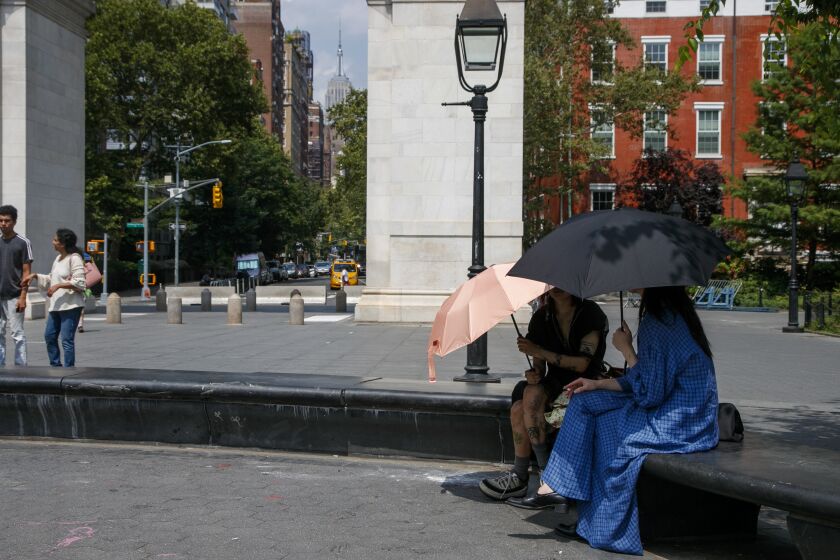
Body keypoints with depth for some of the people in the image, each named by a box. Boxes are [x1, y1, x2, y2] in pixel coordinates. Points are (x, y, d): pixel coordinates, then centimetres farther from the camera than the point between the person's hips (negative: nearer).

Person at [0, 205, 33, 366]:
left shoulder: (22, 243, -3)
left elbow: (26, 271, -6)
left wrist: (23, 296, -12)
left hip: (14, 296, -5)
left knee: (17, 334, -2)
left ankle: (20, 367, 3)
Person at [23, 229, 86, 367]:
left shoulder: (74, 258, -12)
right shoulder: (58, 259, 16)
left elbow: (79, 282, -20)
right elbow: (51, 279, 26)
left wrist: (59, 285, -21)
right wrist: (35, 276, 13)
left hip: (70, 305, -10)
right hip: (56, 305, 10)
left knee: (67, 340, -7)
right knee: (49, 336, 14)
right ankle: (55, 366, 25)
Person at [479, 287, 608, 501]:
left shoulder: (590, 313, -10)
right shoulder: (542, 316, 6)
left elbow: (582, 364, -17)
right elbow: (539, 364, 7)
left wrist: (539, 351, -22)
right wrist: (535, 374, -18)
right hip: (554, 383, 5)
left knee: (533, 393, -31)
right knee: (519, 407, -26)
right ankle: (519, 477, -18)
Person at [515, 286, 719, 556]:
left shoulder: (659, 323, -21)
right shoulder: (673, 313, 10)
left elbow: (648, 393, -21)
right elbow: (647, 380, 15)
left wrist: (626, 349, -10)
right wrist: (597, 384, 11)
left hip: (679, 423, -10)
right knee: (586, 401, 7)